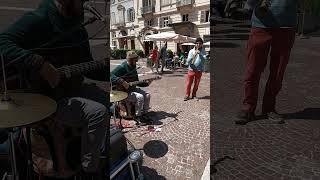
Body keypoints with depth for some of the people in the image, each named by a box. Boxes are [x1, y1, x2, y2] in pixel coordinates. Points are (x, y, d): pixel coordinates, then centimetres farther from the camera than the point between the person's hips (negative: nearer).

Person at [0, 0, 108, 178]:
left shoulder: (78, 29, 9)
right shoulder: (37, 20, -14)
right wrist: (40, 64, -33)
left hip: (71, 88, 9)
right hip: (42, 96, -8)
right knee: (97, 112, -25)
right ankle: (90, 171, -2)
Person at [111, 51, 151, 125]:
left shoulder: (133, 68, 11)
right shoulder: (122, 67, -16)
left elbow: (136, 82, 17)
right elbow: (111, 75, -27)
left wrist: (146, 83, 3)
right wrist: (122, 82, -33)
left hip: (132, 88, 8)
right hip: (123, 92, -8)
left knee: (147, 95, -6)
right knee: (140, 97, -27)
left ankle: (143, 114, 4)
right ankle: (138, 116, -9)